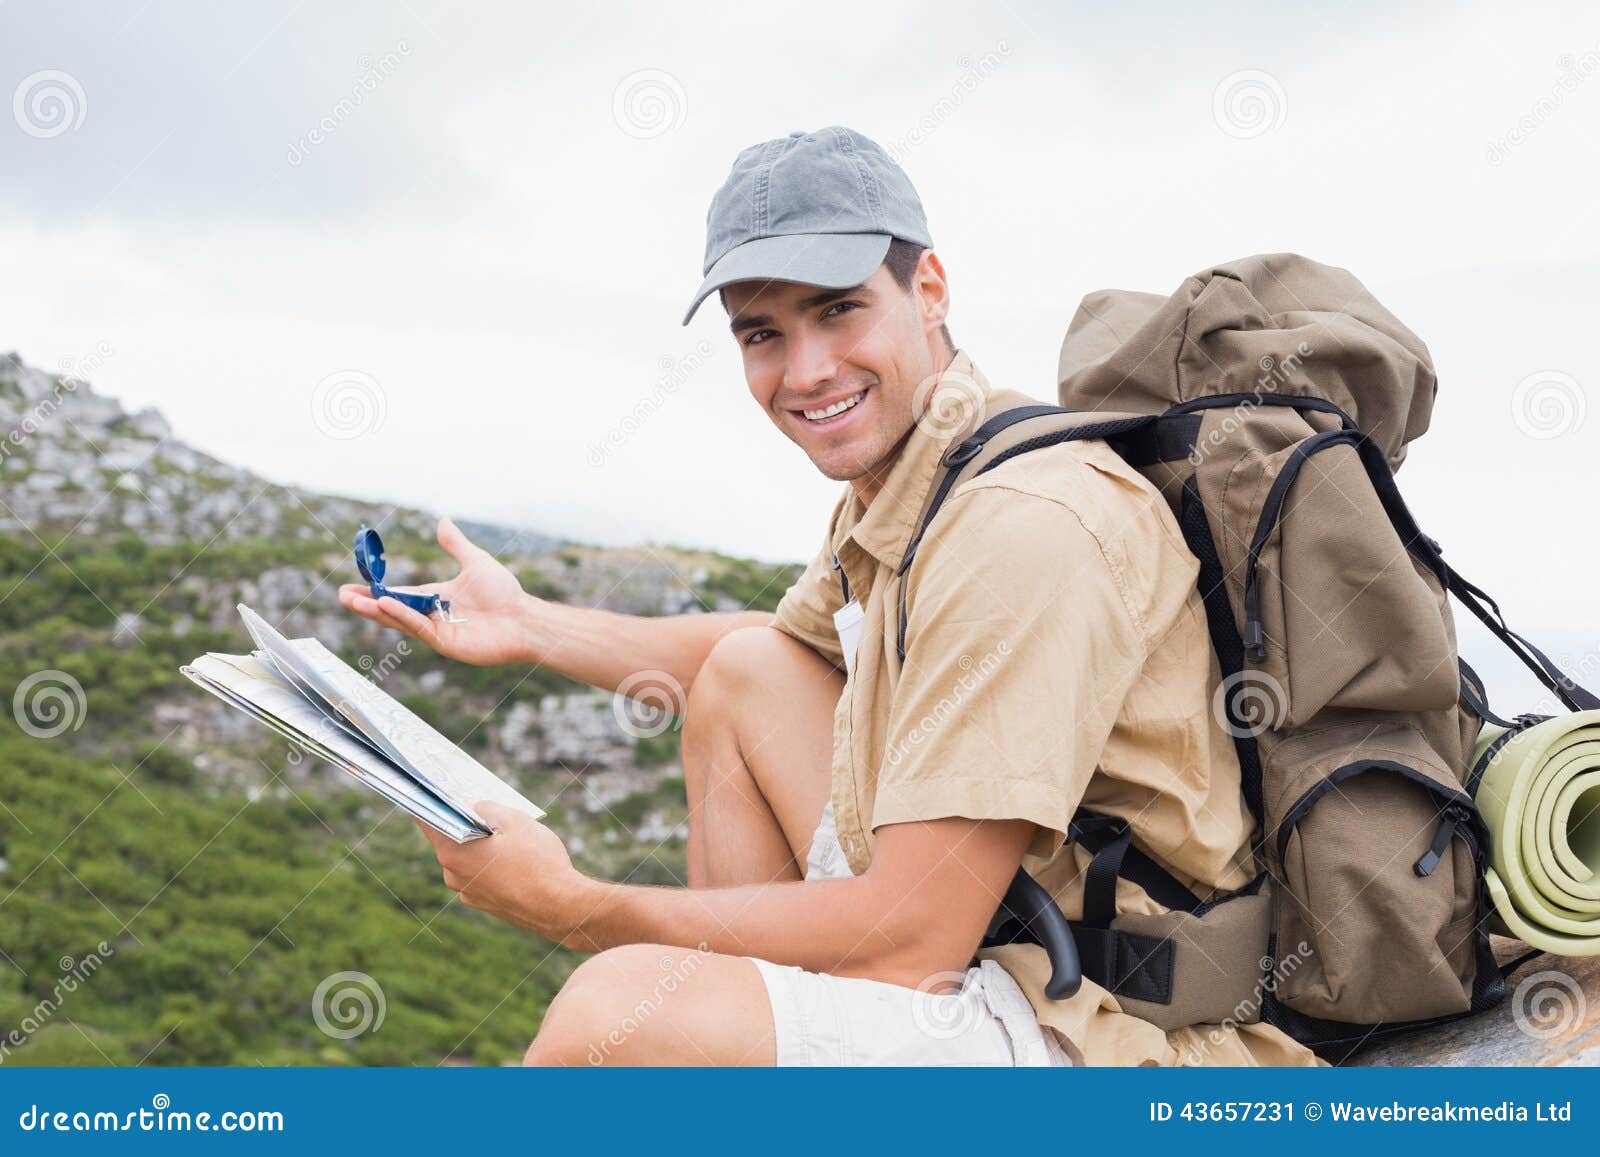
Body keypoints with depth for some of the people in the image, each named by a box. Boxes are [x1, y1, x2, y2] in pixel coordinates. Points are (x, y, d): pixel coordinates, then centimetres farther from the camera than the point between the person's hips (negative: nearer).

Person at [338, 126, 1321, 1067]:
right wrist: (531, 626, 20)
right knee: (744, 671, 16)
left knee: (622, 1012, -29)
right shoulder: (890, 489, 8)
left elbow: (912, 938, -24)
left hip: (1110, 1038, -10)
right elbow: (793, 643, 31)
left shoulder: (1026, 524, -22)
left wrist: (567, 906, -16)